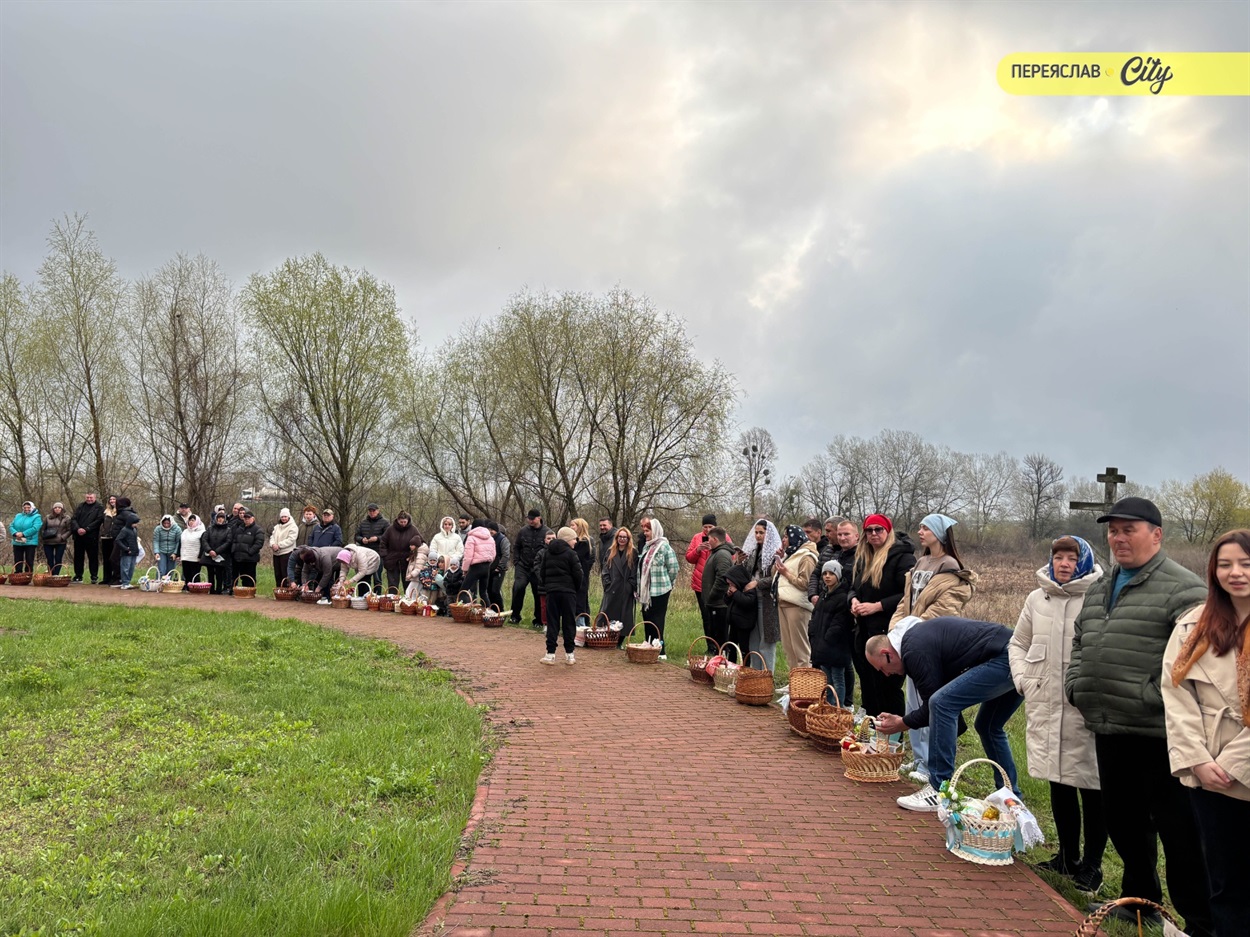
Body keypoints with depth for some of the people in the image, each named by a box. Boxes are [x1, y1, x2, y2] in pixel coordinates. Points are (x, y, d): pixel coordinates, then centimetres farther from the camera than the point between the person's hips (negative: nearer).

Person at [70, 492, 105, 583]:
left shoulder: (99, 507, 1)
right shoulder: (80, 506, 13)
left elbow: (99, 520, -10)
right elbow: (74, 519, 6)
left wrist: (86, 529, -16)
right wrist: (77, 528, -13)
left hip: (91, 537, -4)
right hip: (78, 536, 4)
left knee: (93, 557, 0)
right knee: (78, 557, 9)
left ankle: (94, 577, 6)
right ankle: (78, 576, 16)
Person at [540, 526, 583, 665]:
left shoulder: (547, 553, 9)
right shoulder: (570, 553, -8)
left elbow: (543, 573, 12)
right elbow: (578, 574, -9)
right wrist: (577, 589, 5)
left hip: (552, 591, 4)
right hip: (568, 591, -4)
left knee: (552, 623, 6)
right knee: (569, 623, 4)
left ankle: (550, 653, 3)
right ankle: (569, 654, 7)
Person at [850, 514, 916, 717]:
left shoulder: (902, 557, -11)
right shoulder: (863, 558, 15)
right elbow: (854, 588, 25)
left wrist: (878, 606, -19)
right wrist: (854, 600, 2)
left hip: (889, 633, -8)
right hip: (864, 632, 8)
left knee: (888, 687, -2)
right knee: (867, 688, 15)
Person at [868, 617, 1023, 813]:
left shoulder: (915, 650, -10)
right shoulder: (919, 634, 20)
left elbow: (936, 704, -5)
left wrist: (902, 724, 10)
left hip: (1004, 661, -11)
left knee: (941, 704, -13)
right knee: (988, 726, 24)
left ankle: (940, 791, -8)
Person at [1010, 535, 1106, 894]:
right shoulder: (1037, 598, 9)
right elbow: (1018, 643, 19)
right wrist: (1023, 679, 7)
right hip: (1044, 705, 5)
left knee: (1091, 786, 3)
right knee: (1059, 783, 14)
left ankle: (1092, 864, 18)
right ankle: (1068, 856, 29)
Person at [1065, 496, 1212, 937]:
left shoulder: (1183, 589, -10)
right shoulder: (1099, 589, 16)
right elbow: (1079, 643, 25)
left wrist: (1154, 698, -21)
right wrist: (1076, 685, 11)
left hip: (1158, 733, -8)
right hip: (1108, 729, 8)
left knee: (1178, 830, 1)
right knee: (1122, 819, 20)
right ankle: (1139, 898, 38)